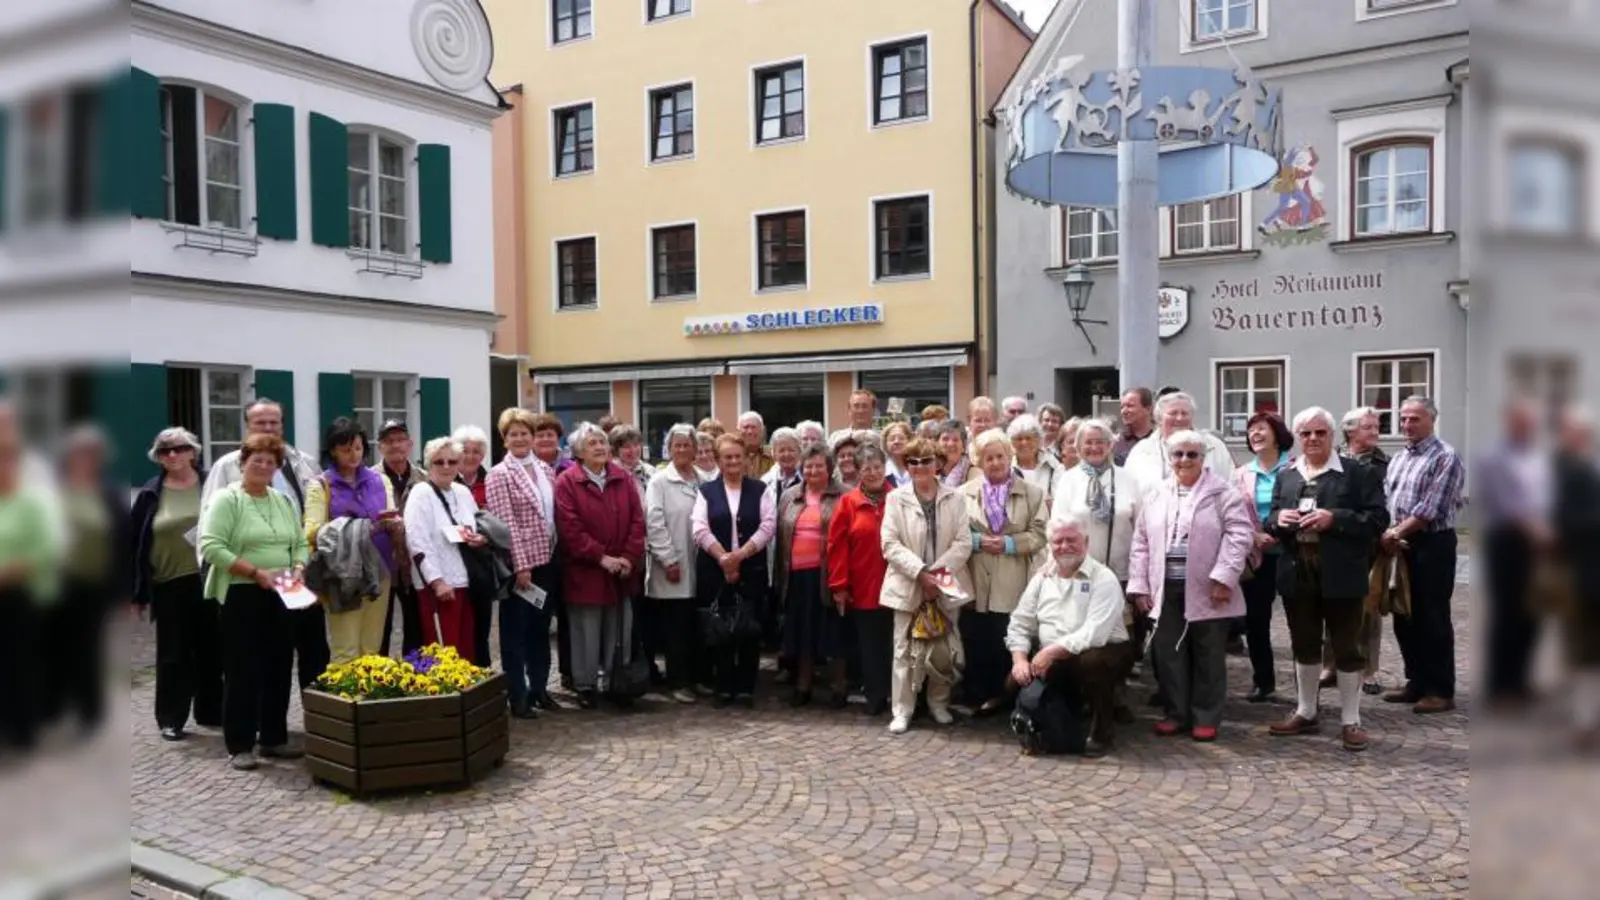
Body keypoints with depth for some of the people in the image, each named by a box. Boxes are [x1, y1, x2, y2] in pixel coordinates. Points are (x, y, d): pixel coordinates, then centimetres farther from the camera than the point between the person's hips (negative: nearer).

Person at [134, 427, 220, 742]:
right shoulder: (151, 494, 3)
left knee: (212, 650, 9)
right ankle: (171, 719, 16)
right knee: (173, 654, 6)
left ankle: (211, 712, 22)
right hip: (169, 586, 0)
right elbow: (136, 542, 4)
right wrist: (138, 589, 1)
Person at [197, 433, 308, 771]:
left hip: (281, 597, 6)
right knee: (243, 671, -1)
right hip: (242, 596, -6)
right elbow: (211, 547, -15)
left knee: (279, 669, 10)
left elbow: (300, 543, 16)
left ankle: (274, 739, 20)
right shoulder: (226, 499, -6)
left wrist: (298, 569, -5)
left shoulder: (284, 502, 13)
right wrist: (255, 572, -19)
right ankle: (239, 746, 8)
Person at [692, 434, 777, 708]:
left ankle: (746, 688, 11)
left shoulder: (760, 490, 6)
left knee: (750, 630, 1)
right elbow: (700, 530, -3)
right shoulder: (707, 491, 7)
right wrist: (723, 558, -14)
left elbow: (768, 526, -4)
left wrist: (739, 555, -13)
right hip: (714, 571, 1)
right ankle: (724, 687, 14)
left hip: (751, 570, 0)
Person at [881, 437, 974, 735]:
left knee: (945, 649, 7)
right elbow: (890, 544, -6)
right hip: (908, 585, -1)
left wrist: (938, 571, -14)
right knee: (906, 649, 1)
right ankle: (902, 710, 11)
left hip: (946, 584, 1)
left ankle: (938, 701, 26)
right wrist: (920, 572, -15)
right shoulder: (896, 498, 1)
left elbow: (963, 542, -2)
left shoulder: (955, 498, 3)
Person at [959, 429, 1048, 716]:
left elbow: (1039, 534, -2)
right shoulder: (964, 492, 8)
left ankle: (1002, 695, 19)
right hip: (975, 583, 1)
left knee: (1008, 644, 6)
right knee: (975, 643, 6)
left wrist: (1009, 543, -15)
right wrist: (977, 541, -13)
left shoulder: (1032, 493, 5)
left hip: (1012, 586, -1)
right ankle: (977, 695, 18)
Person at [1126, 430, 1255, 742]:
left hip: (1206, 590, -4)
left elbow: (1239, 534, -10)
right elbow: (1141, 542, 12)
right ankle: (1176, 713, 22)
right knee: (1169, 655, 9)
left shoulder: (1222, 492, -2)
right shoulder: (1155, 496, 11)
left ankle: (1206, 717, 17)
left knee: (1207, 656, 6)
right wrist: (1139, 584, 6)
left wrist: (1224, 577, -17)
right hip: (1166, 589, 4)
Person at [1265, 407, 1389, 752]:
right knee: (1304, 646, 15)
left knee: (1347, 648, 4)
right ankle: (1305, 713, 27)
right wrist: (1278, 518, -8)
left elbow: (1378, 519, -10)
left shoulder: (1358, 473, -3)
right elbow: (1270, 520, 15)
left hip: (1341, 576, -4)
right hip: (1298, 574, 5)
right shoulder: (1286, 476, 12)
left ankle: (1350, 721, 14)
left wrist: (1334, 519, -21)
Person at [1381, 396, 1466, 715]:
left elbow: (1431, 508, -17)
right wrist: (1388, 533, -6)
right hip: (1401, 546, 8)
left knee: (1433, 619, -3)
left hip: (1432, 545, -8)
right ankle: (1417, 682, 22)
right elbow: (1385, 501, 10)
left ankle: (1441, 691, 6)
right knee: (1404, 617, 12)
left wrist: (1397, 532, -13)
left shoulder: (1445, 456, -10)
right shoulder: (1398, 459, 15)